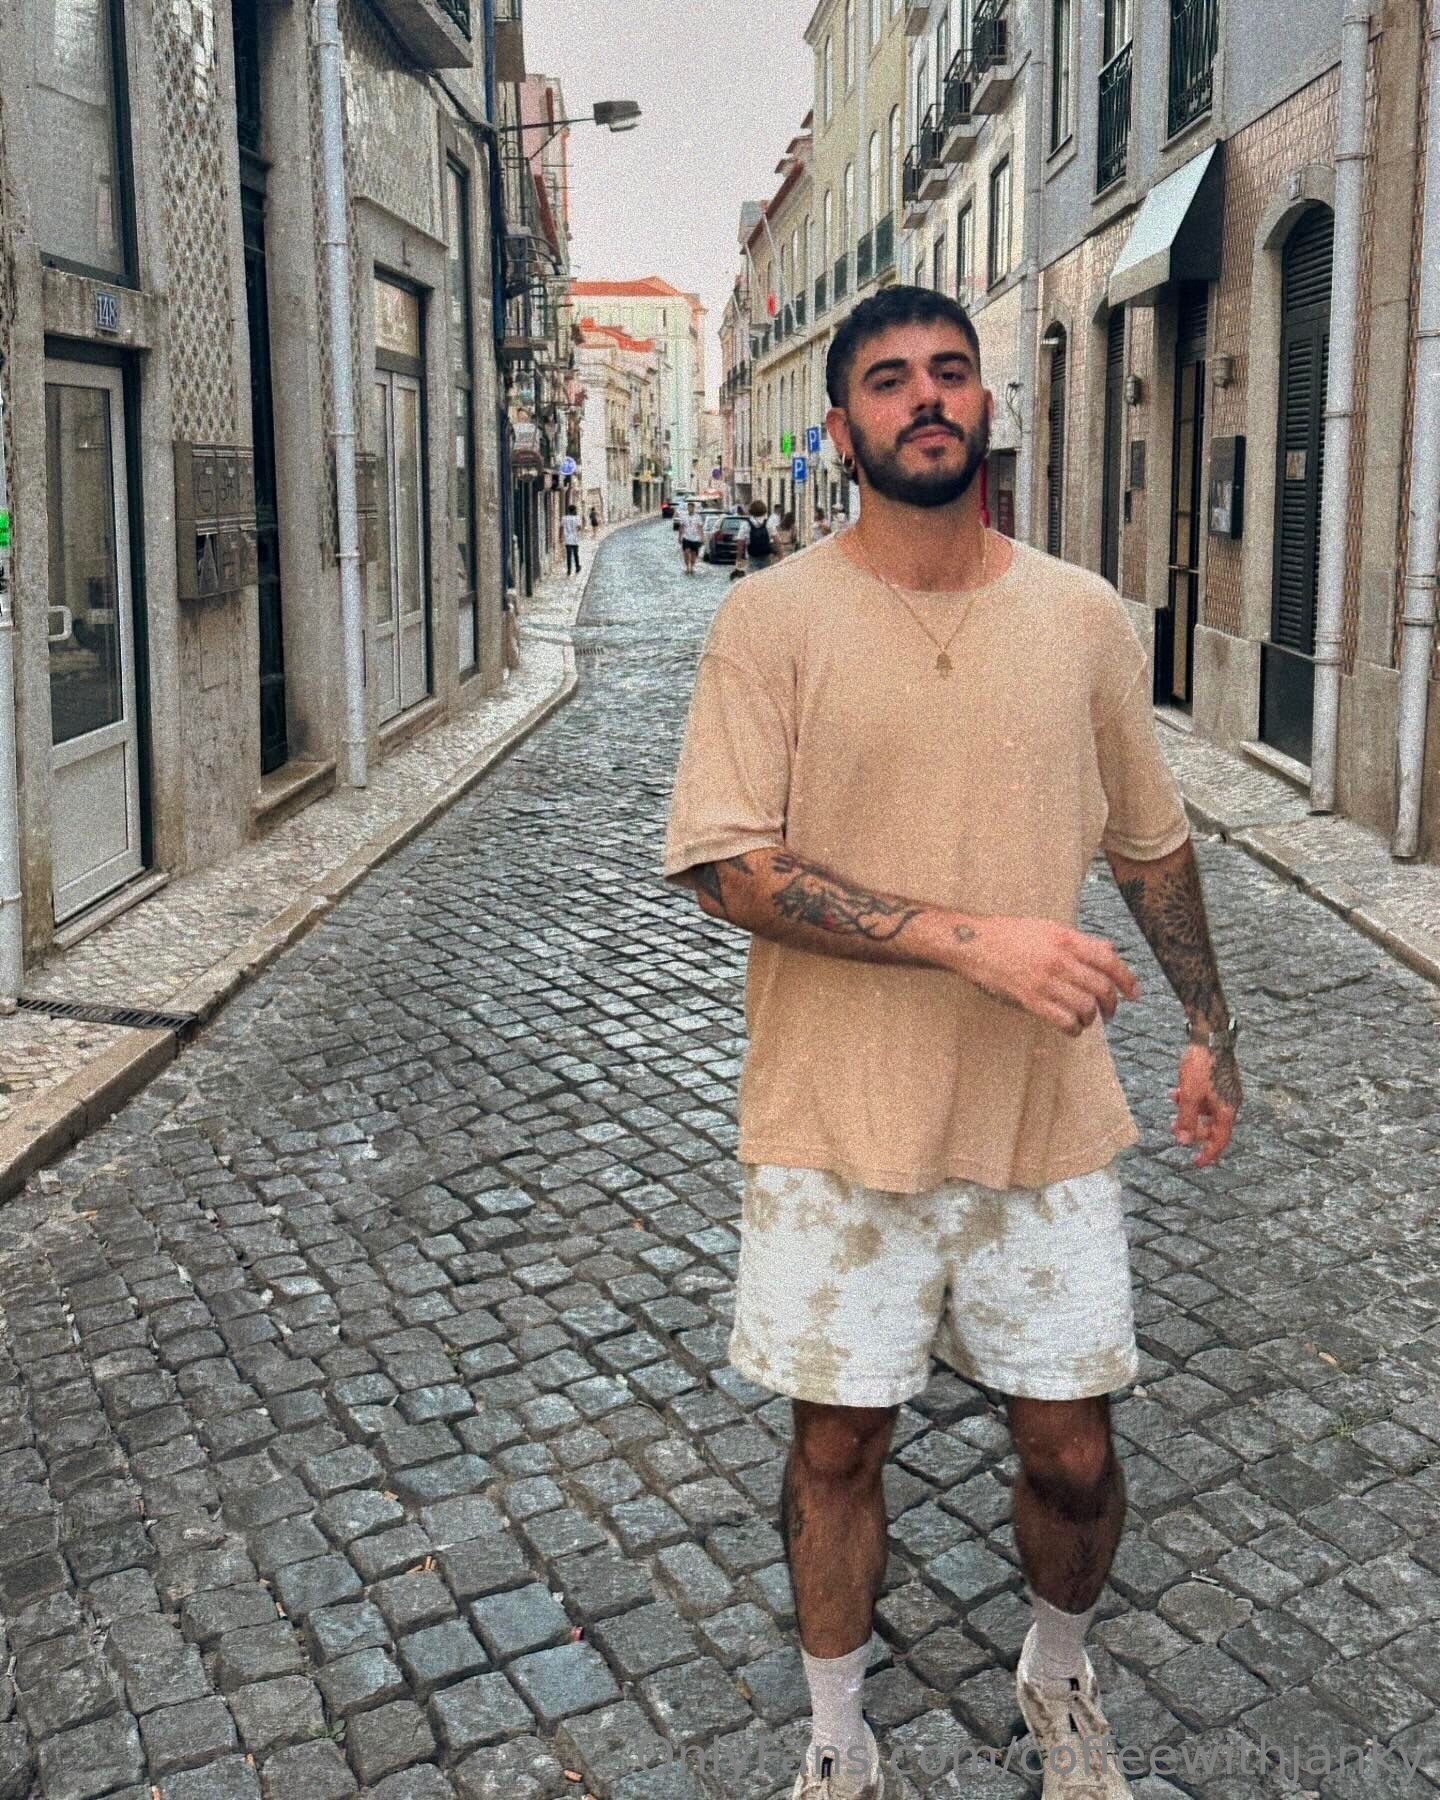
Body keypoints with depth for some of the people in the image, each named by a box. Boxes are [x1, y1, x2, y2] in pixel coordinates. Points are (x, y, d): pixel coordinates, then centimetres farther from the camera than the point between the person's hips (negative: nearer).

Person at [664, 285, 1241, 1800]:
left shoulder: (1086, 618, 3)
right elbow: (726, 865, -16)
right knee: (838, 1444, 12)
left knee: (1071, 1450, 12)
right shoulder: (771, 620, -7)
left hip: (1046, 1118, 3)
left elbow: (1153, 842, 14)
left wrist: (1208, 1028, 16)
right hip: (839, 1125, -2)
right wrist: (972, 939, -23)